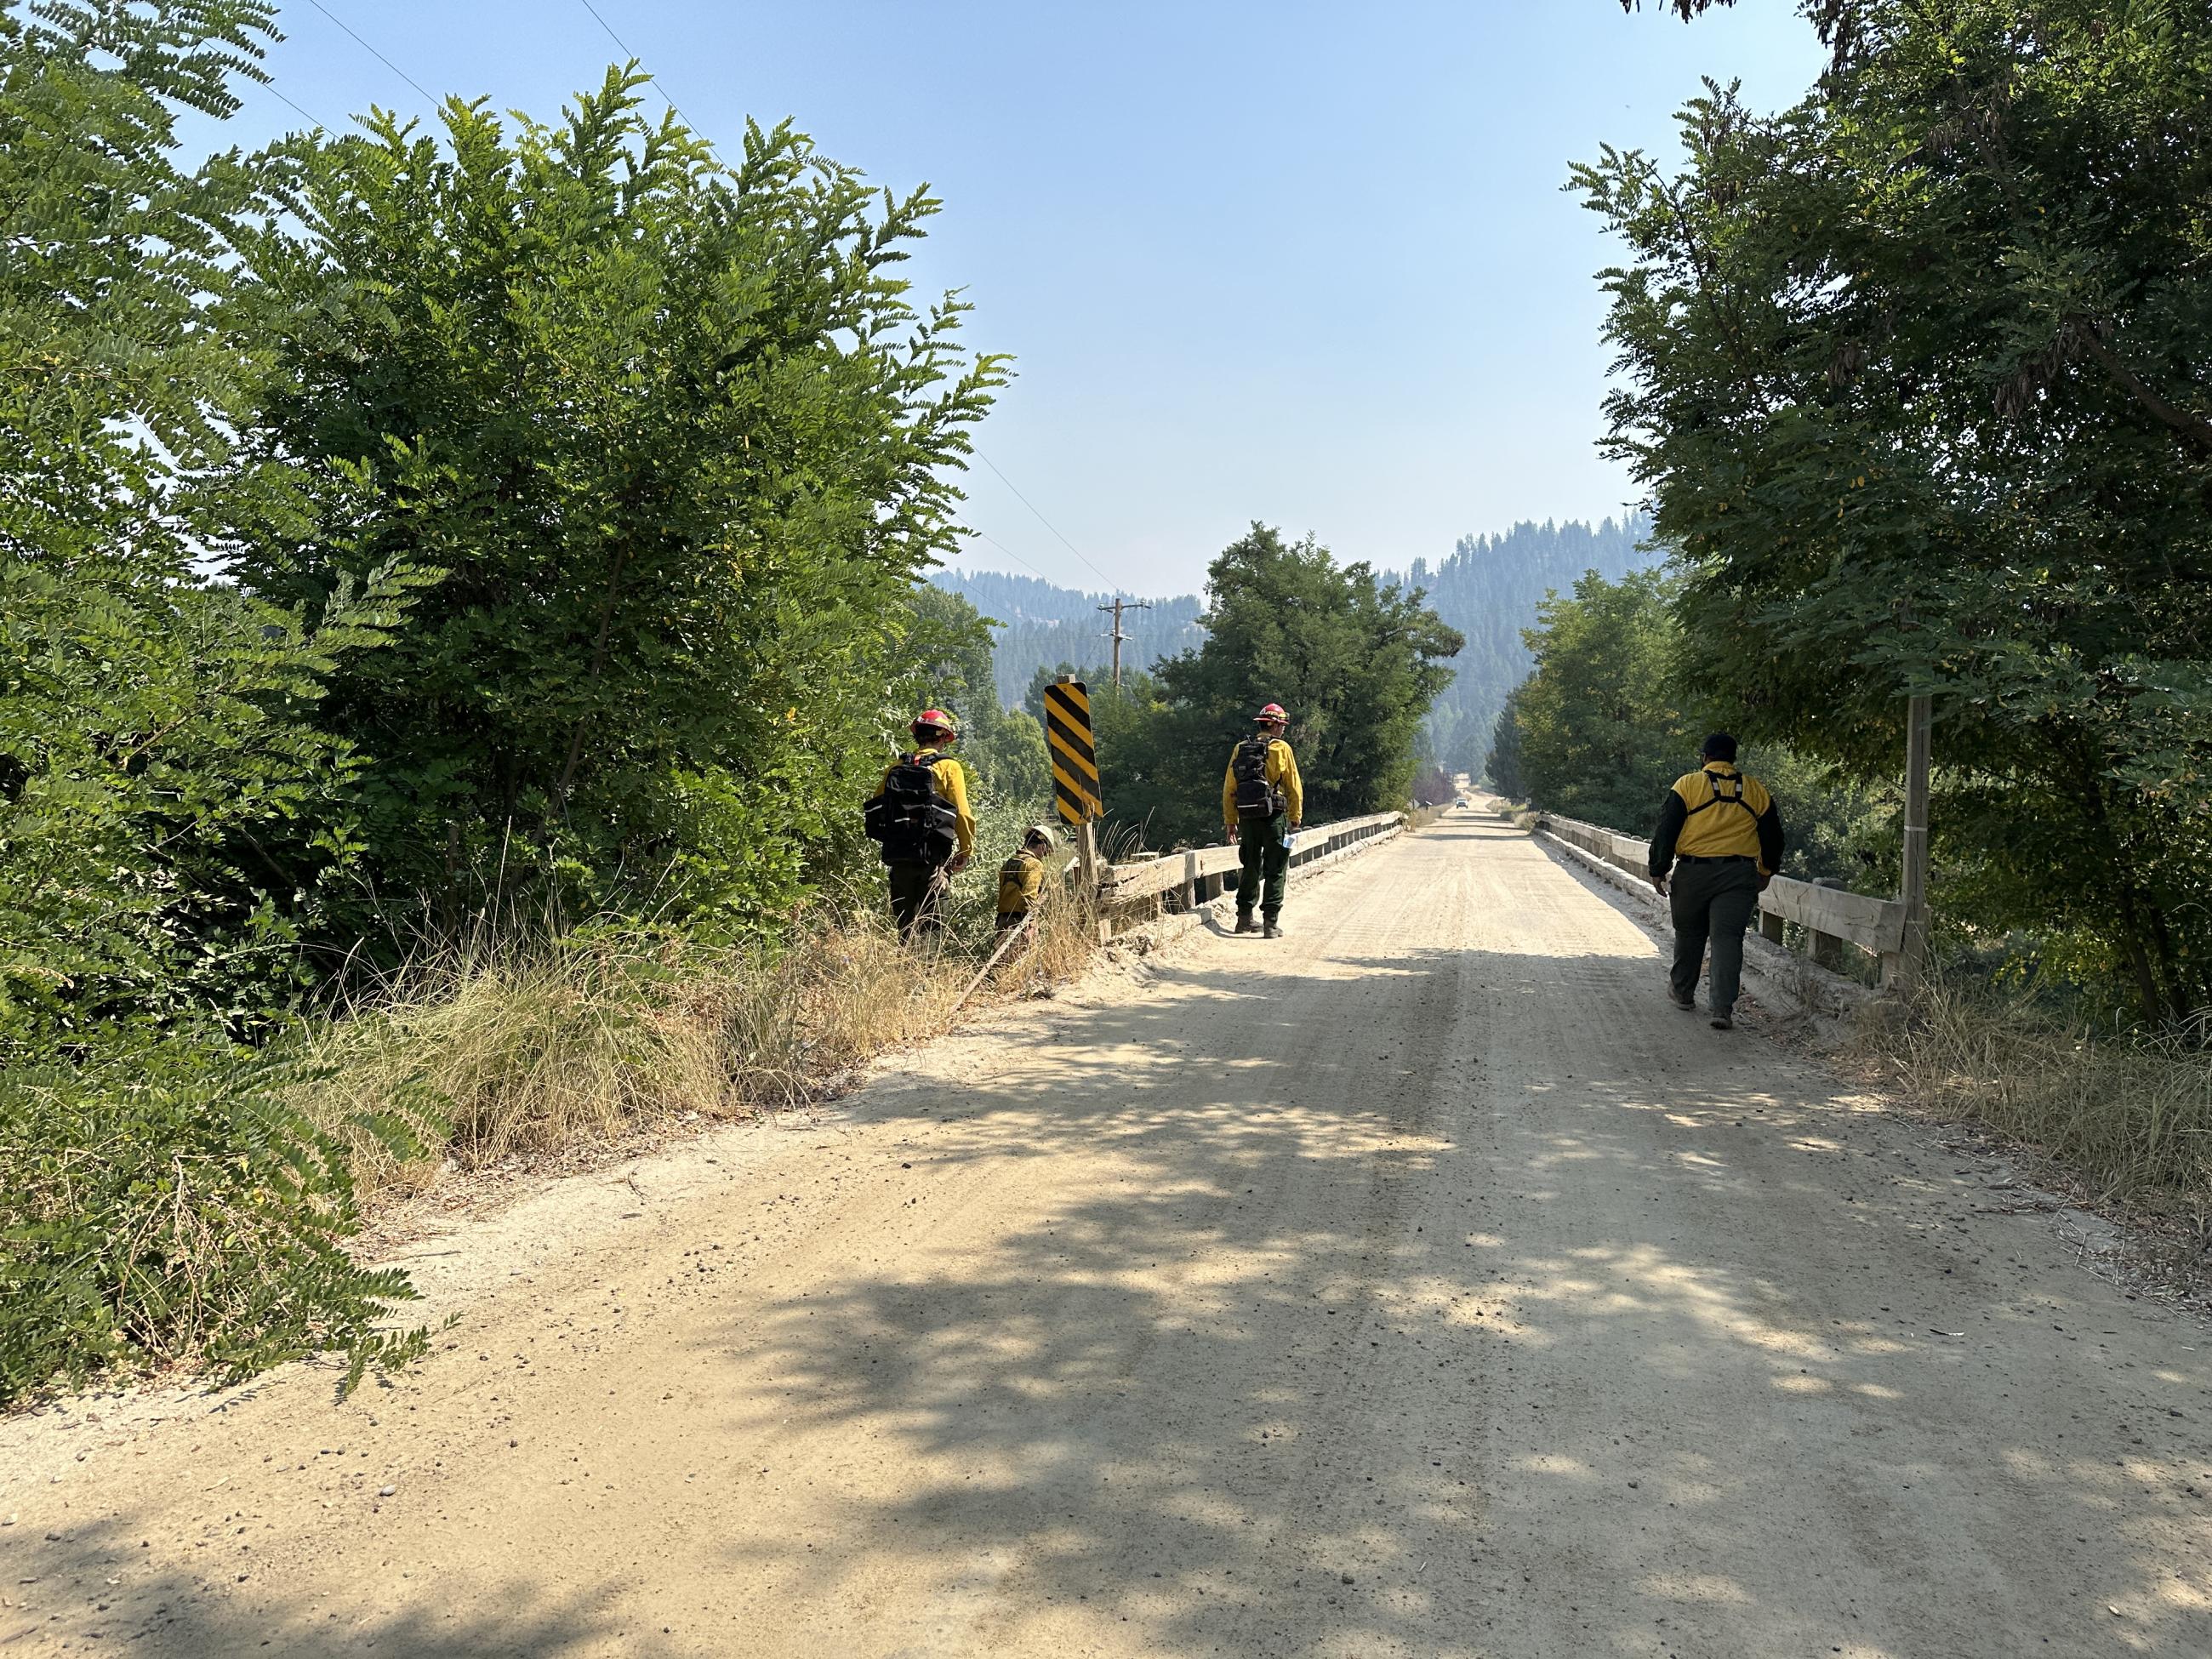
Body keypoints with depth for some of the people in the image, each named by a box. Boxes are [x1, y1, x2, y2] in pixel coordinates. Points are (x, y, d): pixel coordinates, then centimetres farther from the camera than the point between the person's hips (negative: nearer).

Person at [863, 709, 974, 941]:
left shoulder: (896, 767, 10)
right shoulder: (948, 767, -3)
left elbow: (875, 807, 9)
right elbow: (962, 814, -9)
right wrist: (965, 852, 1)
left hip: (898, 854, 4)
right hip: (932, 855, -4)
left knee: (904, 921, 13)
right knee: (932, 922, -1)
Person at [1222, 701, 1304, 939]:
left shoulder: (1240, 749, 9)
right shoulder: (1281, 749, -4)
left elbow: (1229, 789, 10)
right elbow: (1294, 787, -4)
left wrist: (1231, 821, 15)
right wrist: (1296, 817, 6)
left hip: (1247, 817, 5)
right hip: (1273, 816, -5)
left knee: (1251, 868, 16)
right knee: (1275, 871, 1)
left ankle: (1245, 918, 20)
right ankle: (1271, 922, -3)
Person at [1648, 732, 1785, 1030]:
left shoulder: (1687, 785, -2)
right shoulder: (1756, 791, 8)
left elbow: (1666, 831, -5)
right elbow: (1773, 837, 16)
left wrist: (1658, 871, 3)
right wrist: (1766, 871, 30)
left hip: (1693, 873, -1)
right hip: (1739, 876, 1)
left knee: (1689, 933, 15)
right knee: (1728, 937, -1)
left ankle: (1683, 992, 31)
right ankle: (1722, 1007, -10)